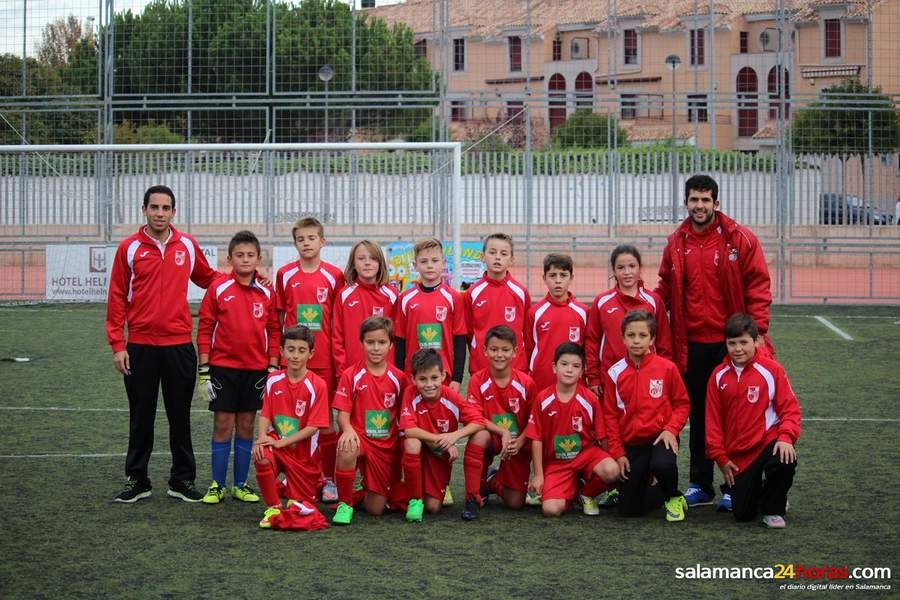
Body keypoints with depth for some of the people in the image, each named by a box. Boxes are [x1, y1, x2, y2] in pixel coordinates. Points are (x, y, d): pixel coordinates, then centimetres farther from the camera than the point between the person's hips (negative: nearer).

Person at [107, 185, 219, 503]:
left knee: (180, 416, 7)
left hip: (179, 345, 1)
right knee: (141, 417, 7)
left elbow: (207, 277, 21)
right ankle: (137, 480, 17)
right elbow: (117, 297, -1)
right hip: (140, 346, -1)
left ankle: (182, 480, 17)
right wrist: (117, 345, -5)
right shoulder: (129, 247, -1)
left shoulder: (188, 245, 4)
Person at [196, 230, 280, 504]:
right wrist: (204, 369, -6)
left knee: (247, 426, 8)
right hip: (223, 368, -2)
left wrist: (273, 368, 3)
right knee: (223, 425, 1)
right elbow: (205, 329, -2)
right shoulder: (218, 289, -4)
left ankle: (241, 485, 16)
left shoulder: (267, 293, 3)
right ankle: (217, 485, 9)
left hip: (255, 369, 2)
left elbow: (273, 332, 8)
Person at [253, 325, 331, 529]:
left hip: (304, 453, -1)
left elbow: (313, 427, -15)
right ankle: (273, 507, -13)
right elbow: (265, 415, 0)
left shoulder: (317, 385, -12)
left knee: (301, 507, 1)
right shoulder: (273, 380, -1)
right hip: (277, 445, 2)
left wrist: (280, 442, -20)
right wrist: (262, 437, -21)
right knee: (262, 457, -34)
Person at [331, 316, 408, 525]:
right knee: (347, 451, -40)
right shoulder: (351, 375, -3)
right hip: (359, 437, -2)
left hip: (386, 446, 2)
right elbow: (343, 414, -6)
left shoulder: (399, 378, 2)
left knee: (376, 509, -2)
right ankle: (345, 504, -16)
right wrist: (348, 429, -28)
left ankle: (365, 490, 36)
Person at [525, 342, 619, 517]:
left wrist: (606, 460, -4)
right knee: (551, 509, -22)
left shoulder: (590, 399, -8)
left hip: (586, 452, 0)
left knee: (612, 471, -33)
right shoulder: (542, 399, -7)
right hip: (556, 462, 0)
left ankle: (588, 494, 2)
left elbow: (602, 437, -2)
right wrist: (538, 475, -4)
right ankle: (571, 490, 16)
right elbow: (536, 439, -3)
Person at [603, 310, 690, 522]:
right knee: (628, 510, 0)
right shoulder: (615, 373, -2)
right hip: (631, 443, 2)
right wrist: (617, 453, -1)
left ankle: (673, 498, -2)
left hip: (661, 437, -2)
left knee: (663, 466, -38)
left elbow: (682, 403, 2)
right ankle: (661, 491, 32)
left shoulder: (667, 368, -5)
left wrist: (671, 429, -14)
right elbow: (610, 415, 3)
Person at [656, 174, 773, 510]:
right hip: (691, 345, 3)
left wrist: (757, 331, -11)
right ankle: (700, 485, 21)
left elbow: (758, 287, -4)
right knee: (698, 416, 11)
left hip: (730, 343, -3)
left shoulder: (740, 239, -4)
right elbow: (665, 290, 13)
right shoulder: (676, 243, 7)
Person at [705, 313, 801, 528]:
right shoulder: (719, 376, 2)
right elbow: (713, 420, 7)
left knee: (784, 463, -37)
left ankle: (773, 509, -6)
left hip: (768, 442, -2)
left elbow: (790, 408, -5)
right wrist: (721, 457, 1)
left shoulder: (771, 369, -6)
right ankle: (761, 492, 33)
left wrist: (786, 437, -23)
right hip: (737, 454, 3)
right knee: (743, 514, -5)